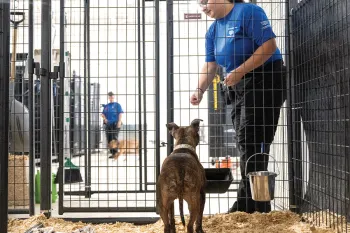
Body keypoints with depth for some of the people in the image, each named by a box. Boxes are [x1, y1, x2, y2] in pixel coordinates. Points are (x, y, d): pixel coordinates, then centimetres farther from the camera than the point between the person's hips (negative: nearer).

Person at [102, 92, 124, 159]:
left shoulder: (117, 105, 4)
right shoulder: (106, 106, 17)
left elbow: (120, 113, -4)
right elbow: (103, 114, 17)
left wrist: (119, 122, -15)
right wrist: (104, 118, -5)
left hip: (115, 124, -5)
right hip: (108, 124, 5)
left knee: (114, 138, -13)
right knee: (109, 139, 3)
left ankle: (115, 153, -14)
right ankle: (112, 153, 10)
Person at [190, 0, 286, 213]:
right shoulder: (213, 31, 13)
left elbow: (269, 45, -19)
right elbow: (210, 65, 10)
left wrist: (239, 71, -23)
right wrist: (200, 90, -6)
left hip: (265, 81, -9)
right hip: (238, 86, 9)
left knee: (251, 141, -13)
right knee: (245, 143, 10)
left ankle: (253, 204, -7)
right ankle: (247, 204, 18)